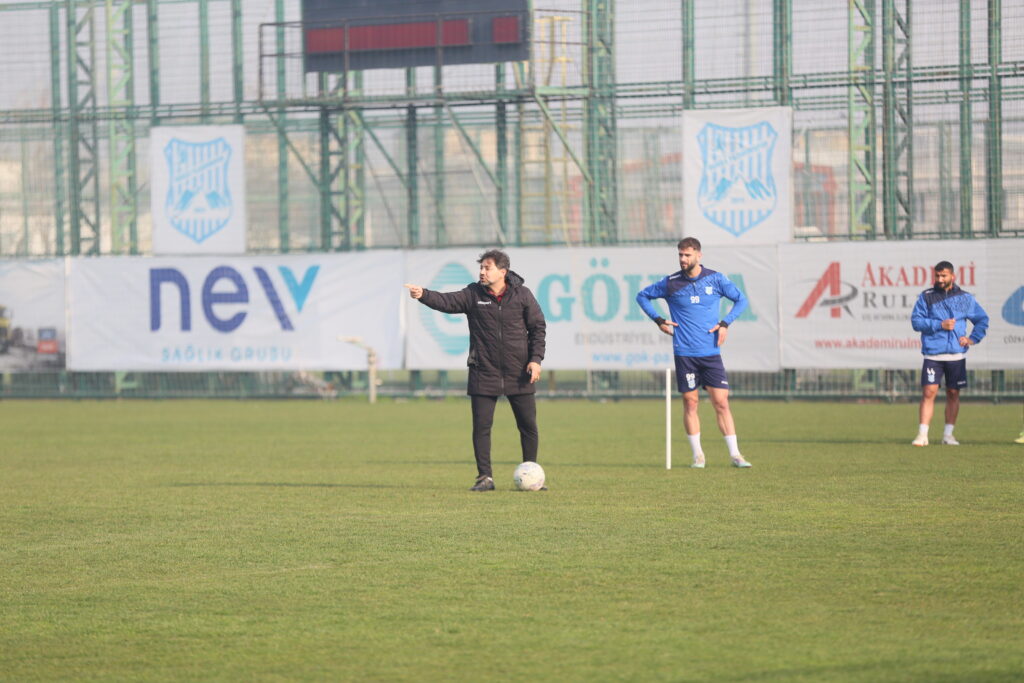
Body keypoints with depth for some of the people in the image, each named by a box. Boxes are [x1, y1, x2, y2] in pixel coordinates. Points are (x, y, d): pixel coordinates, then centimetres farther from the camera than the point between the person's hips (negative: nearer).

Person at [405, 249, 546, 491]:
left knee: (528, 426, 5)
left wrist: (536, 358, -5)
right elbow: (447, 301, -14)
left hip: (518, 374, 0)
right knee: (481, 427, -2)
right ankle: (484, 477, 6)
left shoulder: (522, 295, -1)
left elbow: (538, 326, 4)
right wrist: (423, 295, -33)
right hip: (484, 373, 0)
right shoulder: (473, 294, 0)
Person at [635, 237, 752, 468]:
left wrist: (725, 323, 0)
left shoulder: (715, 279, 2)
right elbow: (642, 296, 16)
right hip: (684, 352, 0)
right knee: (690, 403, 1)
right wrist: (658, 320, 3)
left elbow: (741, 300, 14)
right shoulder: (671, 283, 1)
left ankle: (735, 454, 1)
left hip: (711, 352, 0)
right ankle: (698, 455, 11)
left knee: (721, 403, -3)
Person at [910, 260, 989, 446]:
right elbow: (916, 321, -3)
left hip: (957, 356, 2)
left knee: (953, 394, 5)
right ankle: (922, 434, -10)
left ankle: (948, 434, 14)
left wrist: (973, 338, 1)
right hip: (933, 355, -2)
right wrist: (939, 325, -13)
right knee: (928, 393, -10)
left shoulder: (964, 298, 8)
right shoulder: (926, 297, 4)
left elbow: (982, 320, 16)